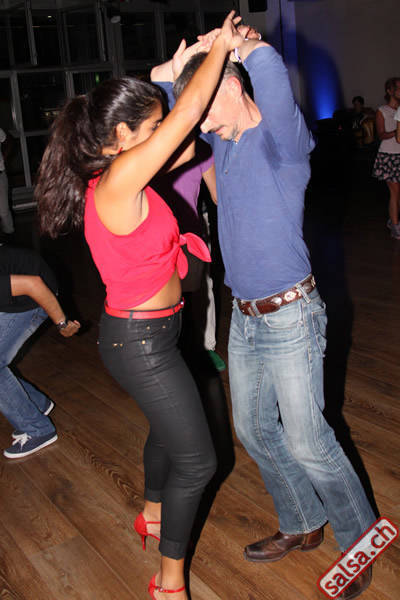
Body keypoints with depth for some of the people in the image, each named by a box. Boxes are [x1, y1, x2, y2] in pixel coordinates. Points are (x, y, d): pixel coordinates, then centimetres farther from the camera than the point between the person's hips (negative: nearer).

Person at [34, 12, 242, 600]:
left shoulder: (110, 176, 2)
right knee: (197, 460, 3)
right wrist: (221, 45, -7)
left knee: (170, 428, 30)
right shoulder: (120, 180, -25)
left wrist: (197, 58, 7)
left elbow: (187, 143, 10)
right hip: (141, 340, -10)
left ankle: (153, 513, 56)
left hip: (147, 331, 10)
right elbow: (187, 114, -23)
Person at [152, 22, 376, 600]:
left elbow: (266, 60, -35)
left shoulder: (282, 138, -15)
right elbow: (164, 77, 20)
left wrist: (229, 45, -14)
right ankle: (303, 525, 37)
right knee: (254, 431, 17)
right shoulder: (226, 139, 8)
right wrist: (185, 58, 0)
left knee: (306, 443, 1)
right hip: (244, 316, 8)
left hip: (289, 318, -8)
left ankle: (360, 540, 25)